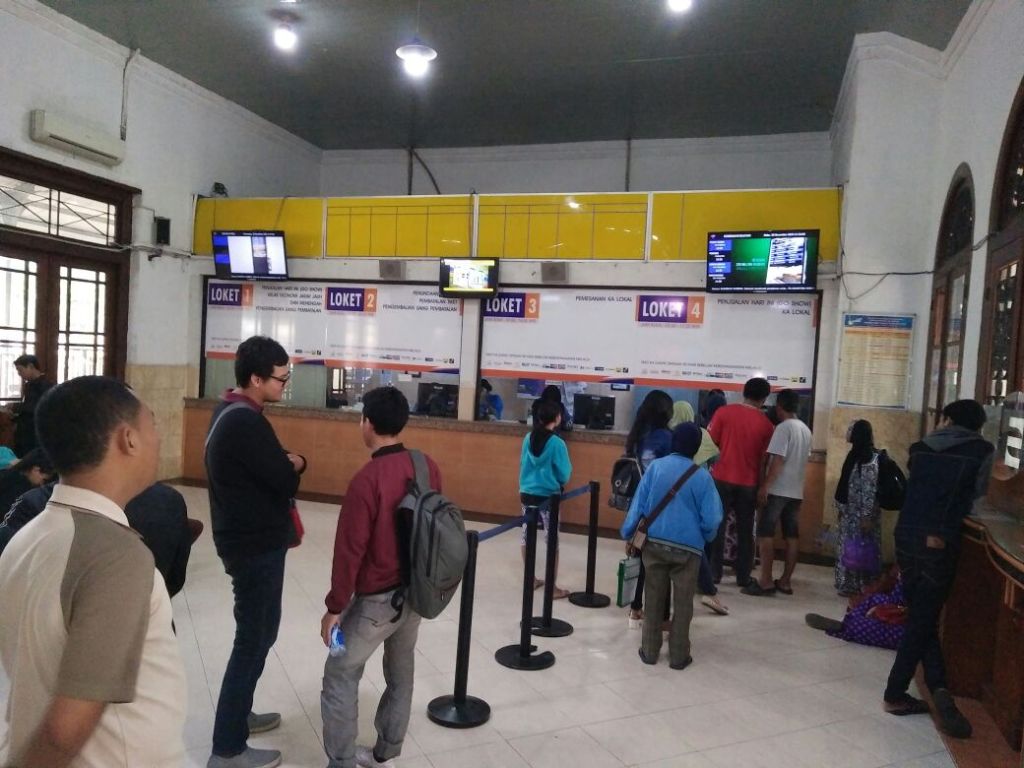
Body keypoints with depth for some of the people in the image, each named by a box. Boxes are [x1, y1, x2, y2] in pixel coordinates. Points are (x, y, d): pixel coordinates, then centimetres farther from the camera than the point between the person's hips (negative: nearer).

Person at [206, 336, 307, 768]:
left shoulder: (228, 412, 8)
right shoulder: (247, 422, -25)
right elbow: (286, 481, -22)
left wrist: (286, 463, -8)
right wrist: (296, 463, -1)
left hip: (244, 538, 10)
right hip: (256, 546, -10)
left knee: (257, 631, 22)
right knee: (254, 638, 1)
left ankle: (238, 714, 38)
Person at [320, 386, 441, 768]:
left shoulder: (366, 480, -24)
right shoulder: (428, 467, -5)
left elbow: (350, 551, -20)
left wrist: (334, 607, -8)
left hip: (377, 598, -7)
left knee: (340, 677, 10)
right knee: (401, 674, 20)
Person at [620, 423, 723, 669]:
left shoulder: (656, 466, -5)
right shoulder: (702, 476, -8)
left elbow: (638, 505, -2)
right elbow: (711, 519, -7)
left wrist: (628, 534, 7)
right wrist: (705, 538, 13)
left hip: (654, 543, 2)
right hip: (687, 548, -2)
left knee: (654, 600, 13)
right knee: (683, 604, 11)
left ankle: (649, 651, 21)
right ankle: (678, 656, 19)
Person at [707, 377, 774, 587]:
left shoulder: (724, 412, -5)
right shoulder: (765, 424, -1)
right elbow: (764, 458, 4)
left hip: (722, 478, -1)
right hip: (749, 483, 1)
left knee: (717, 526, 8)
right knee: (745, 530, 11)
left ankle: (713, 572, 10)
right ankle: (743, 576, 16)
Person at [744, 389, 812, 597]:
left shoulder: (783, 428, -12)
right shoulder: (806, 430, 13)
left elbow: (777, 460, -18)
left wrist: (764, 486, -17)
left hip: (778, 489, -8)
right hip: (796, 491, 8)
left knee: (765, 533, -4)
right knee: (792, 535, 9)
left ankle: (765, 582, -6)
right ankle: (785, 581, 14)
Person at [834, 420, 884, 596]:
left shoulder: (870, 460, -17)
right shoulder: (854, 455, 10)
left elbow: (870, 491, -20)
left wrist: (867, 517, -21)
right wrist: (841, 508, 16)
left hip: (861, 514, -9)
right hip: (850, 512, 9)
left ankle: (859, 587, 10)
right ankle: (849, 585, 24)